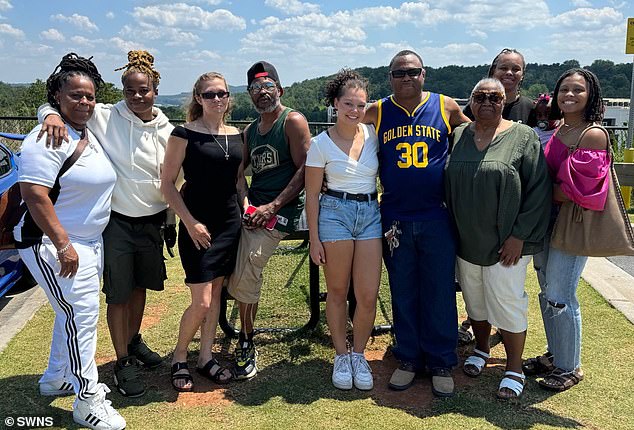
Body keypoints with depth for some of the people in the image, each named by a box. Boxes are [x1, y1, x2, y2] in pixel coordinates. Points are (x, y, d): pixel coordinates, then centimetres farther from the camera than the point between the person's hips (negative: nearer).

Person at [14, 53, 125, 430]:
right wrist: (63, 246, -26)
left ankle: (57, 378, 36)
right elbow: (34, 194, -25)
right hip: (55, 245, -9)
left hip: (89, 241, 9)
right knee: (81, 315, -6)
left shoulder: (89, 135, 10)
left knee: (74, 313, 18)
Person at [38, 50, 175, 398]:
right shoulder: (104, 117, -11)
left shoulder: (167, 130, 1)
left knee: (141, 286, 20)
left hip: (152, 222, 4)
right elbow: (50, 107, -10)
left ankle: (133, 340, 43)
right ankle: (123, 362, 20)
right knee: (119, 294, 4)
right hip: (117, 222, -4)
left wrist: (171, 221, 12)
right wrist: (52, 114, -34)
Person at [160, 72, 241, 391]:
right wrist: (190, 222, -15)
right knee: (202, 302, -7)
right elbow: (167, 183, -8)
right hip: (197, 225, -5)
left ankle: (206, 358, 26)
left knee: (216, 293, 12)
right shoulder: (184, 134, -7)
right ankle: (178, 359, 17)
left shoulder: (236, 135, 9)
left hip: (229, 222, 6)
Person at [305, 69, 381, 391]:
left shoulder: (373, 135, 4)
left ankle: (358, 355, 21)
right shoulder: (321, 144, -4)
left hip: (371, 213, 3)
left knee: (368, 295, -1)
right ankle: (341, 356, 25)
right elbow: (312, 194, -2)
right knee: (338, 292, 7)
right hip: (335, 212, -2)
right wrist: (314, 239, -4)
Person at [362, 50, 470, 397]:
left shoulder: (446, 107, 2)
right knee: (403, 293, 11)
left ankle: (441, 363, 21)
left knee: (440, 293, 6)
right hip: (395, 220, 1)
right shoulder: (377, 112, 3)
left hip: (437, 217, -1)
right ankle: (409, 359, 26)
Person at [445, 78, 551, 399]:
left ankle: (514, 368, 19)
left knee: (507, 303, 2)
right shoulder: (457, 137, 5)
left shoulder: (523, 137, -6)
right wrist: (452, 231, 4)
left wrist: (519, 236, -13)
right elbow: (447, 185, 11)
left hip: (506, 243, -4)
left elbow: (538, 189, -9)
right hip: (466, 240, 4)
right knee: (475, 299, 16)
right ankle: (481, 349, 38)